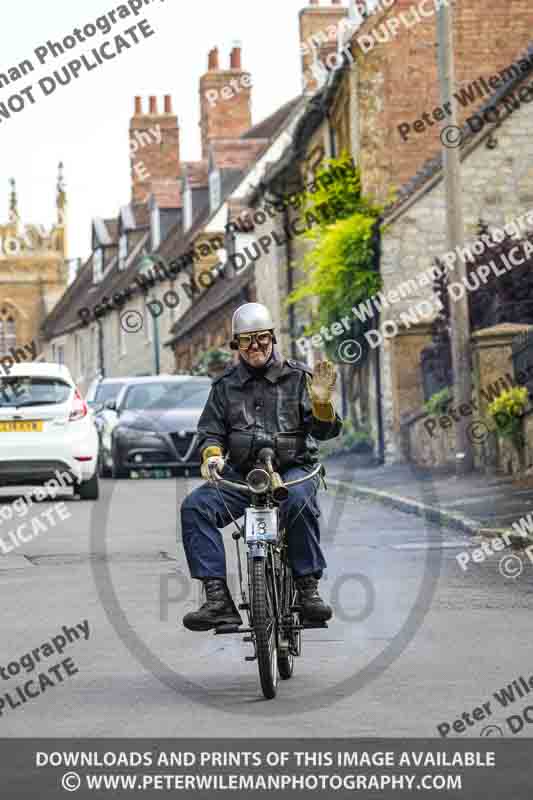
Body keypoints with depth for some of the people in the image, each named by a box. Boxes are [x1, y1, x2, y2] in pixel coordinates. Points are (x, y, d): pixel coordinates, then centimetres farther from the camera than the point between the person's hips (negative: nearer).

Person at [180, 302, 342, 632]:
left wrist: (321, 402, -23)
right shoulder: (226, 385, 14)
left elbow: (326, 430, -1)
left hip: (293, 468, -3)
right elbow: (211, 430, 15)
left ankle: (309, 588, -27)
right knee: (195, 507, -23)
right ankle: (218, 598, -27)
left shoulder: (298, 376, 4)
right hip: (240, 474, 3)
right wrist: (212, 454, -9)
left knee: (299, 501, -38)